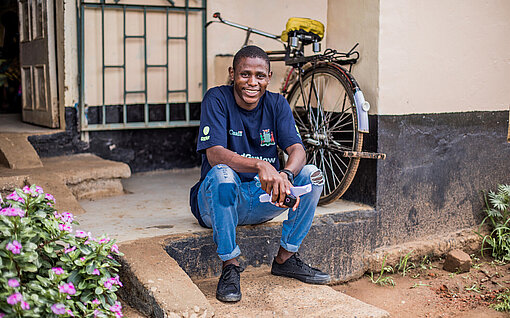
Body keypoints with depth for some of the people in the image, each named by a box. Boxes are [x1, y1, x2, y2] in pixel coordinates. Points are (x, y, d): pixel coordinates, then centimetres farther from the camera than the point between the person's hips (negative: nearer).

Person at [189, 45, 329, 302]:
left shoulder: (277, 104, 1)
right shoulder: (217, 99, -11)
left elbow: (297, 149, -12)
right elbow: (214, 153, -25)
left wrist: (286, 175, -36)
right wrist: (260, 165, -42)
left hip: (263, 202, 4)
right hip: (217, 203, -4)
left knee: (312, 174, -16)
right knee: (222, 173, -36)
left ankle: (285, 258, -4)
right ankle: (230, 267, -23)